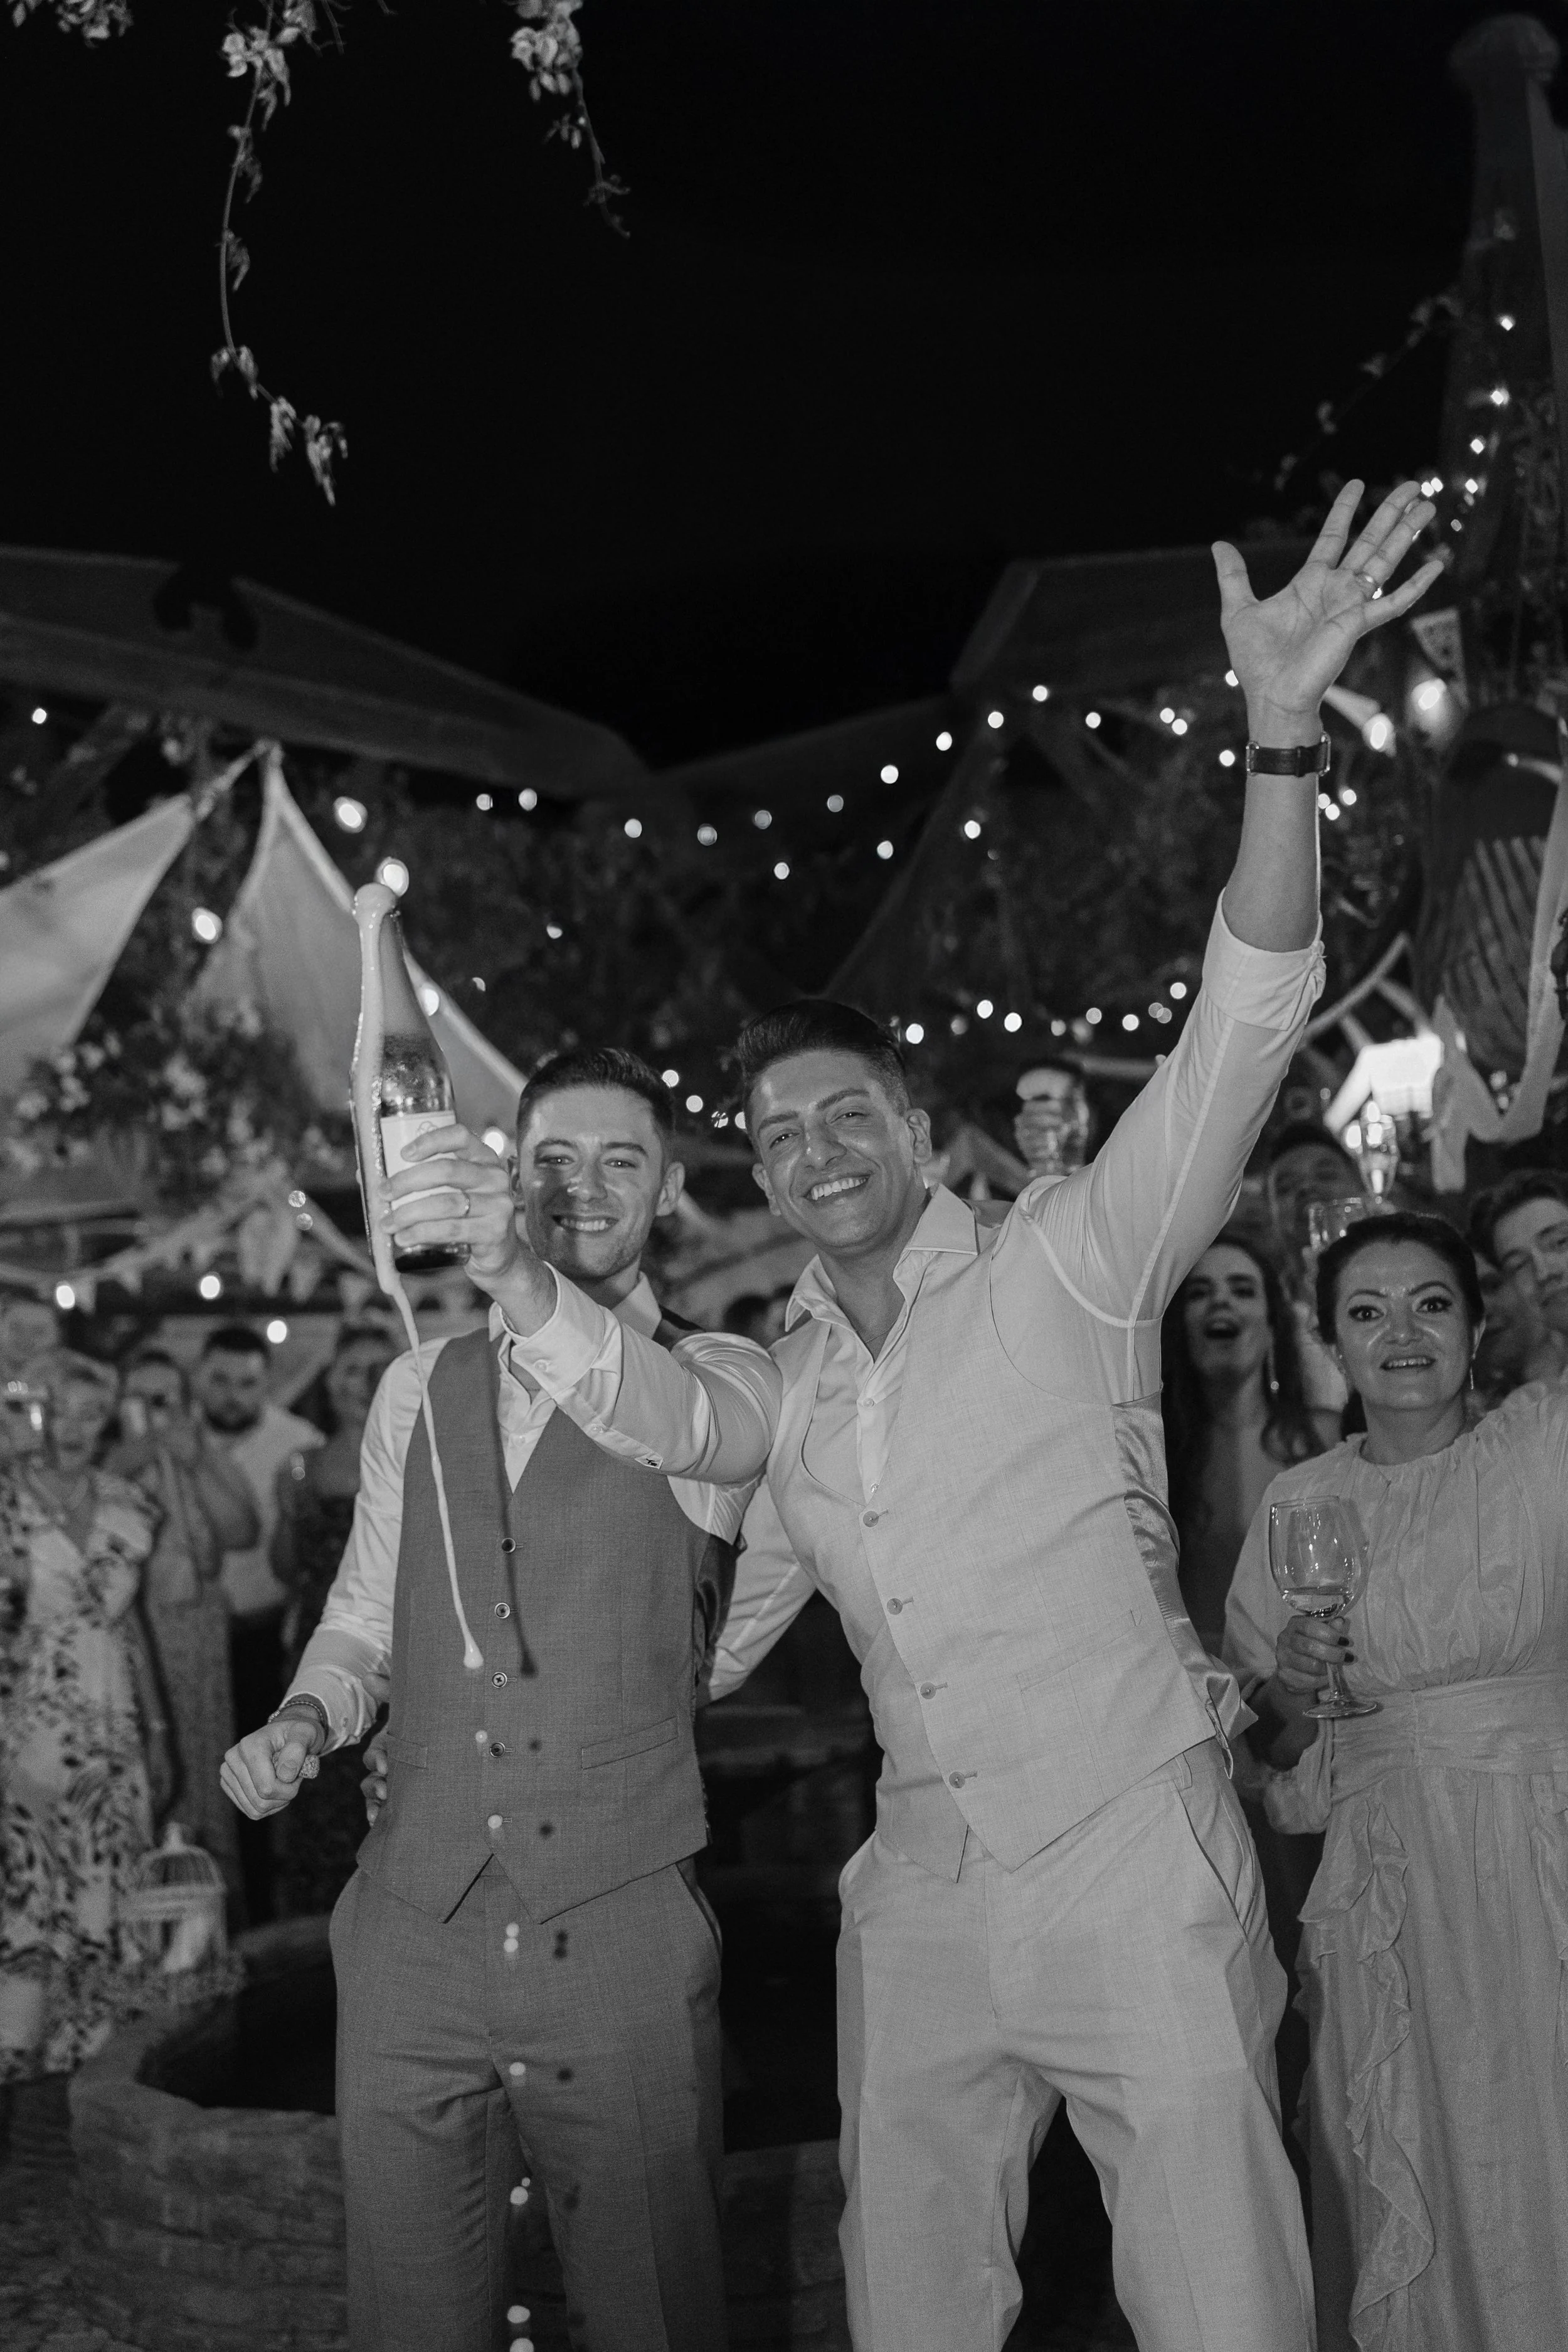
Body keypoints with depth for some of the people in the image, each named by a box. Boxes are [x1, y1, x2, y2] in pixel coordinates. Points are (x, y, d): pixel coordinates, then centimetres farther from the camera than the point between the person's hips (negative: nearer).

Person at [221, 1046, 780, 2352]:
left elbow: (673, 1422, -26)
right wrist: (304, 1718, -3)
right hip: (410, 1932, 3)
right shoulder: (422, 1386, 10)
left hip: (622, 1939, -3)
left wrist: (527, 1282, -44)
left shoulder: (724, 1374, -2)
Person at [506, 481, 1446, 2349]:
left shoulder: (1062, 1269, -8)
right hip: (920, 1896, 5)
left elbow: (1239, 1032, -21)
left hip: (1136, 1878, -5)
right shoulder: (785, 1379, 8)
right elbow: (737, 1600, 22)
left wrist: (1280, 736, -33)